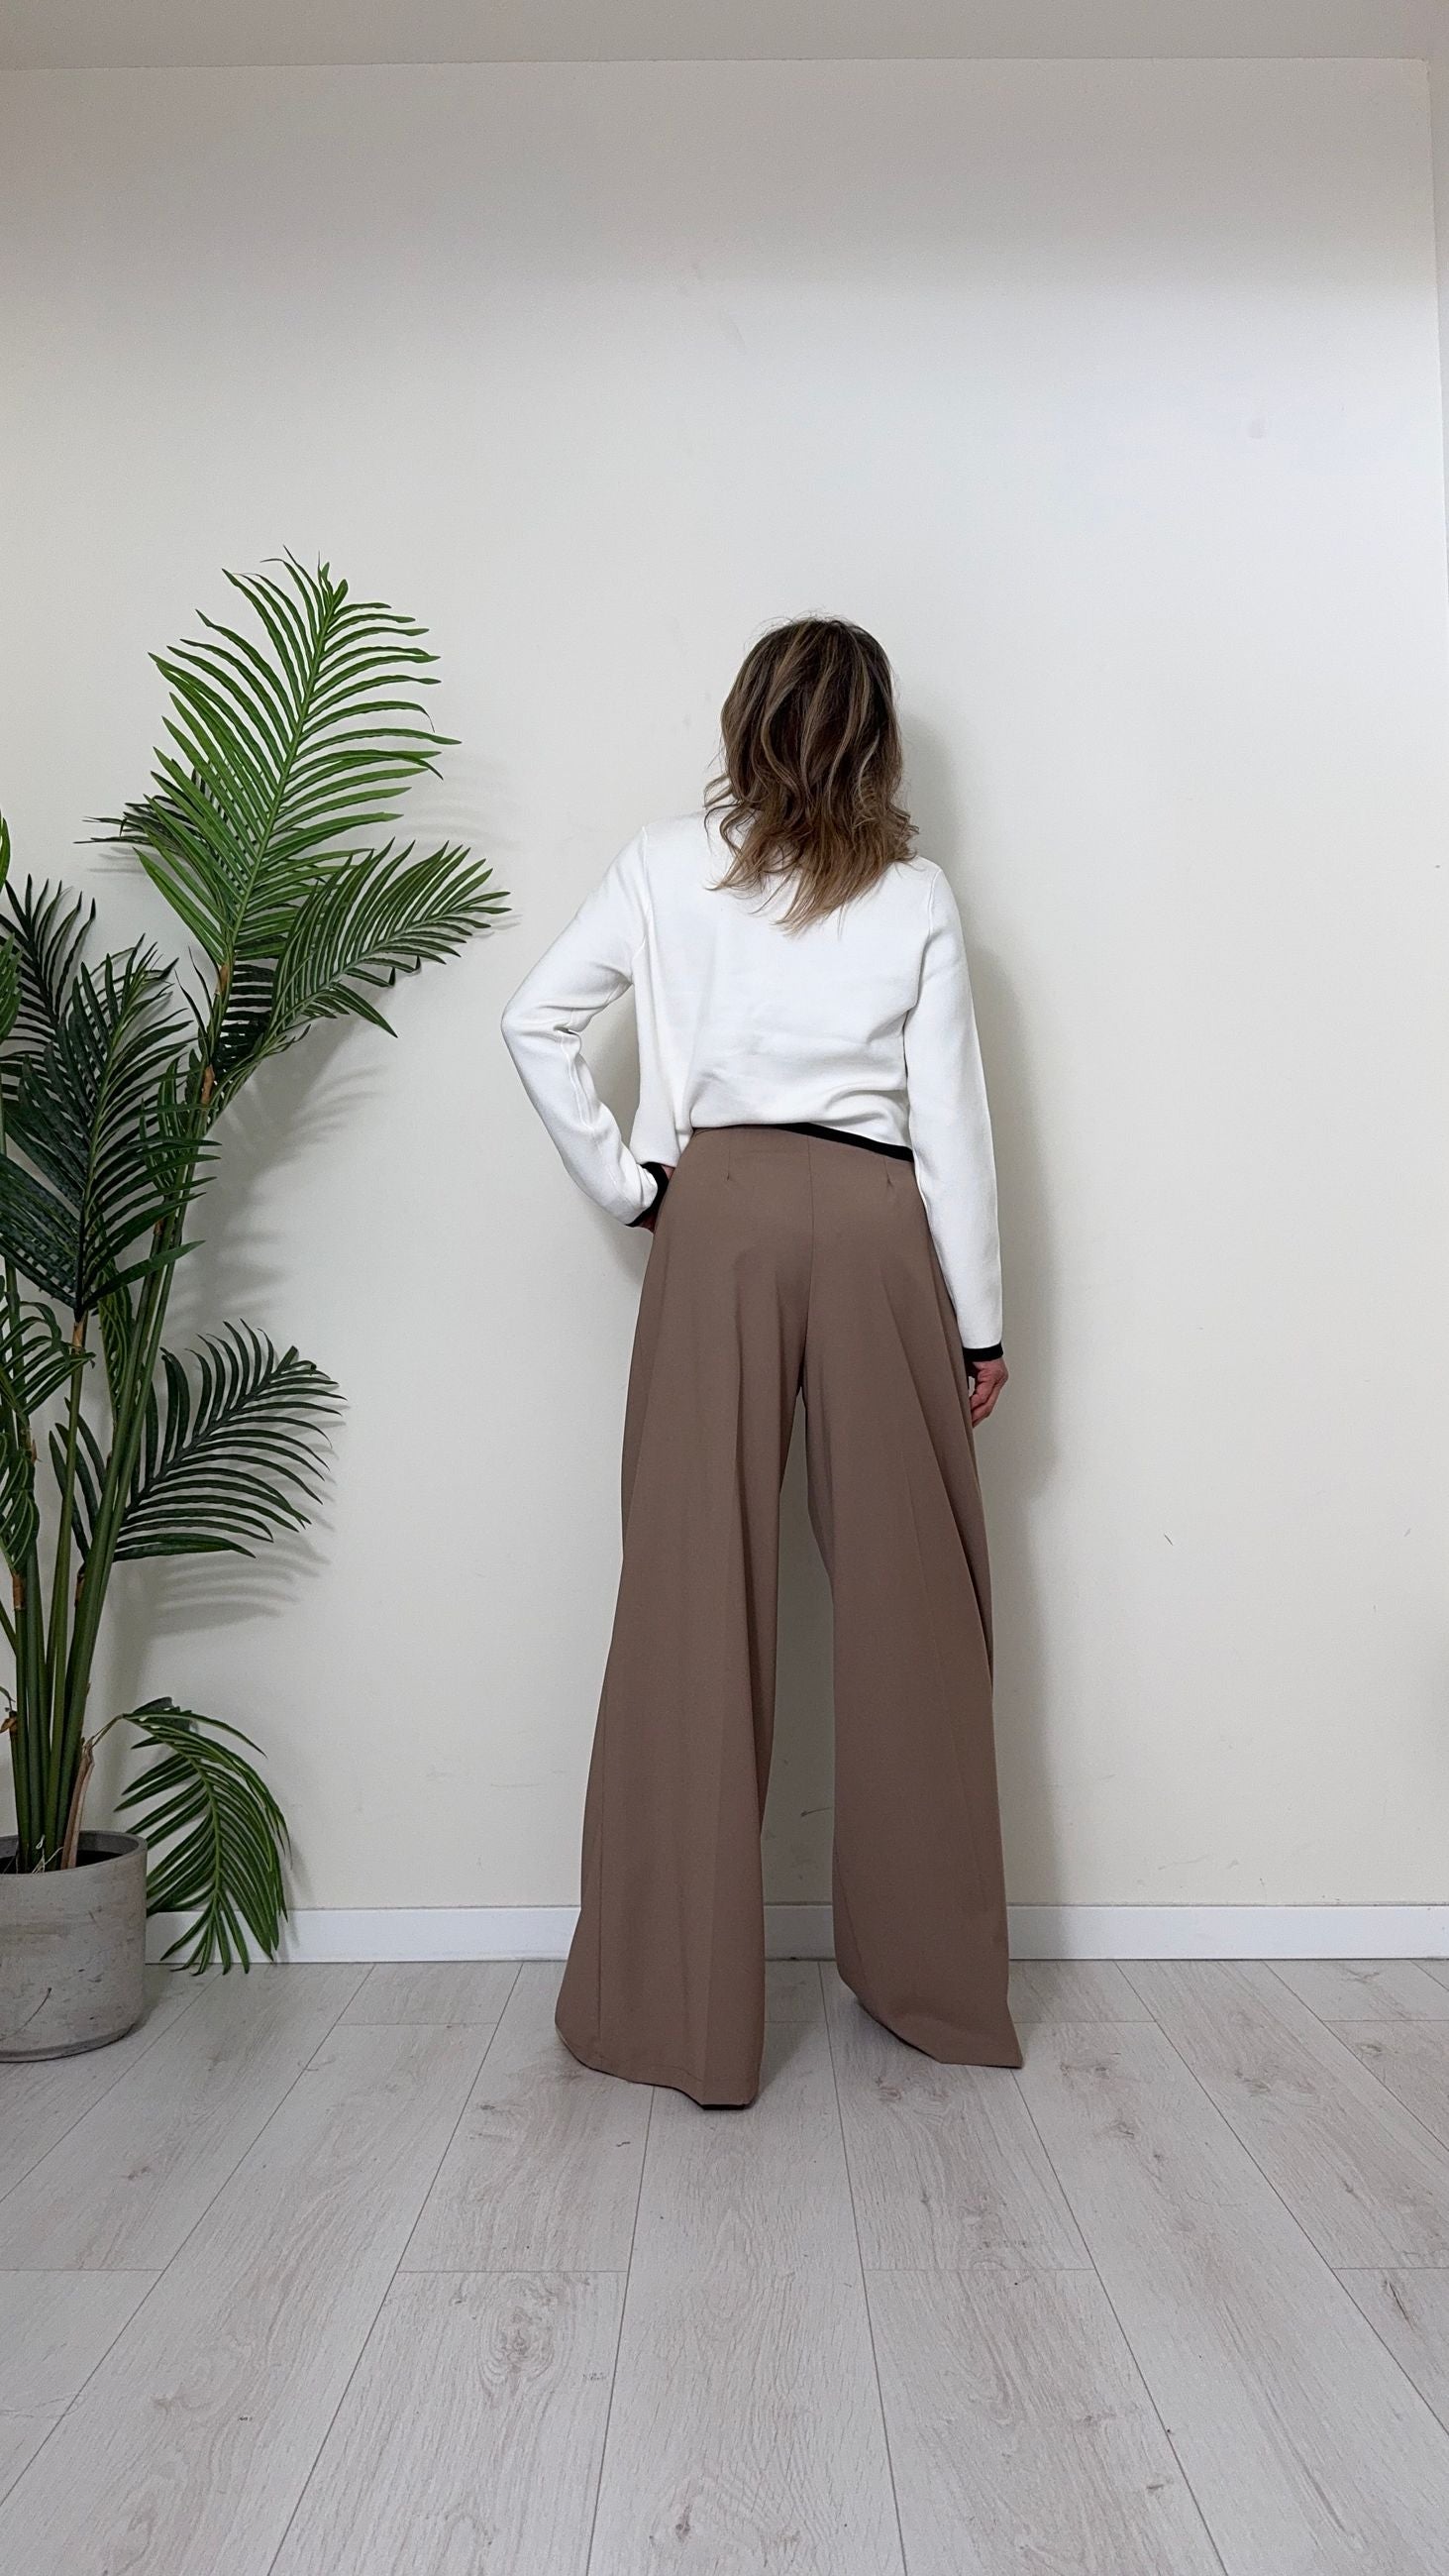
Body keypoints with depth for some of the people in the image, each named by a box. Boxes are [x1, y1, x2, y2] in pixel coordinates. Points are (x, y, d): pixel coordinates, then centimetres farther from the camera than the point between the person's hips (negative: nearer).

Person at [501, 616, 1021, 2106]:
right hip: (876, 1225, 0)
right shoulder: (917, 895, 6)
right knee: (908, 1598, 8)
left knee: (693, 1603, 2)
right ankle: (933, 1978, 22)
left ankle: (679, 2003, 11)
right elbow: (952, 1117, 3)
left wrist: (624, 1186, 8)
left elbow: (536, 1023, 2)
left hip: (717, 1216, 0)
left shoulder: (665, 866, 8)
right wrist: (980, 1318, 6)